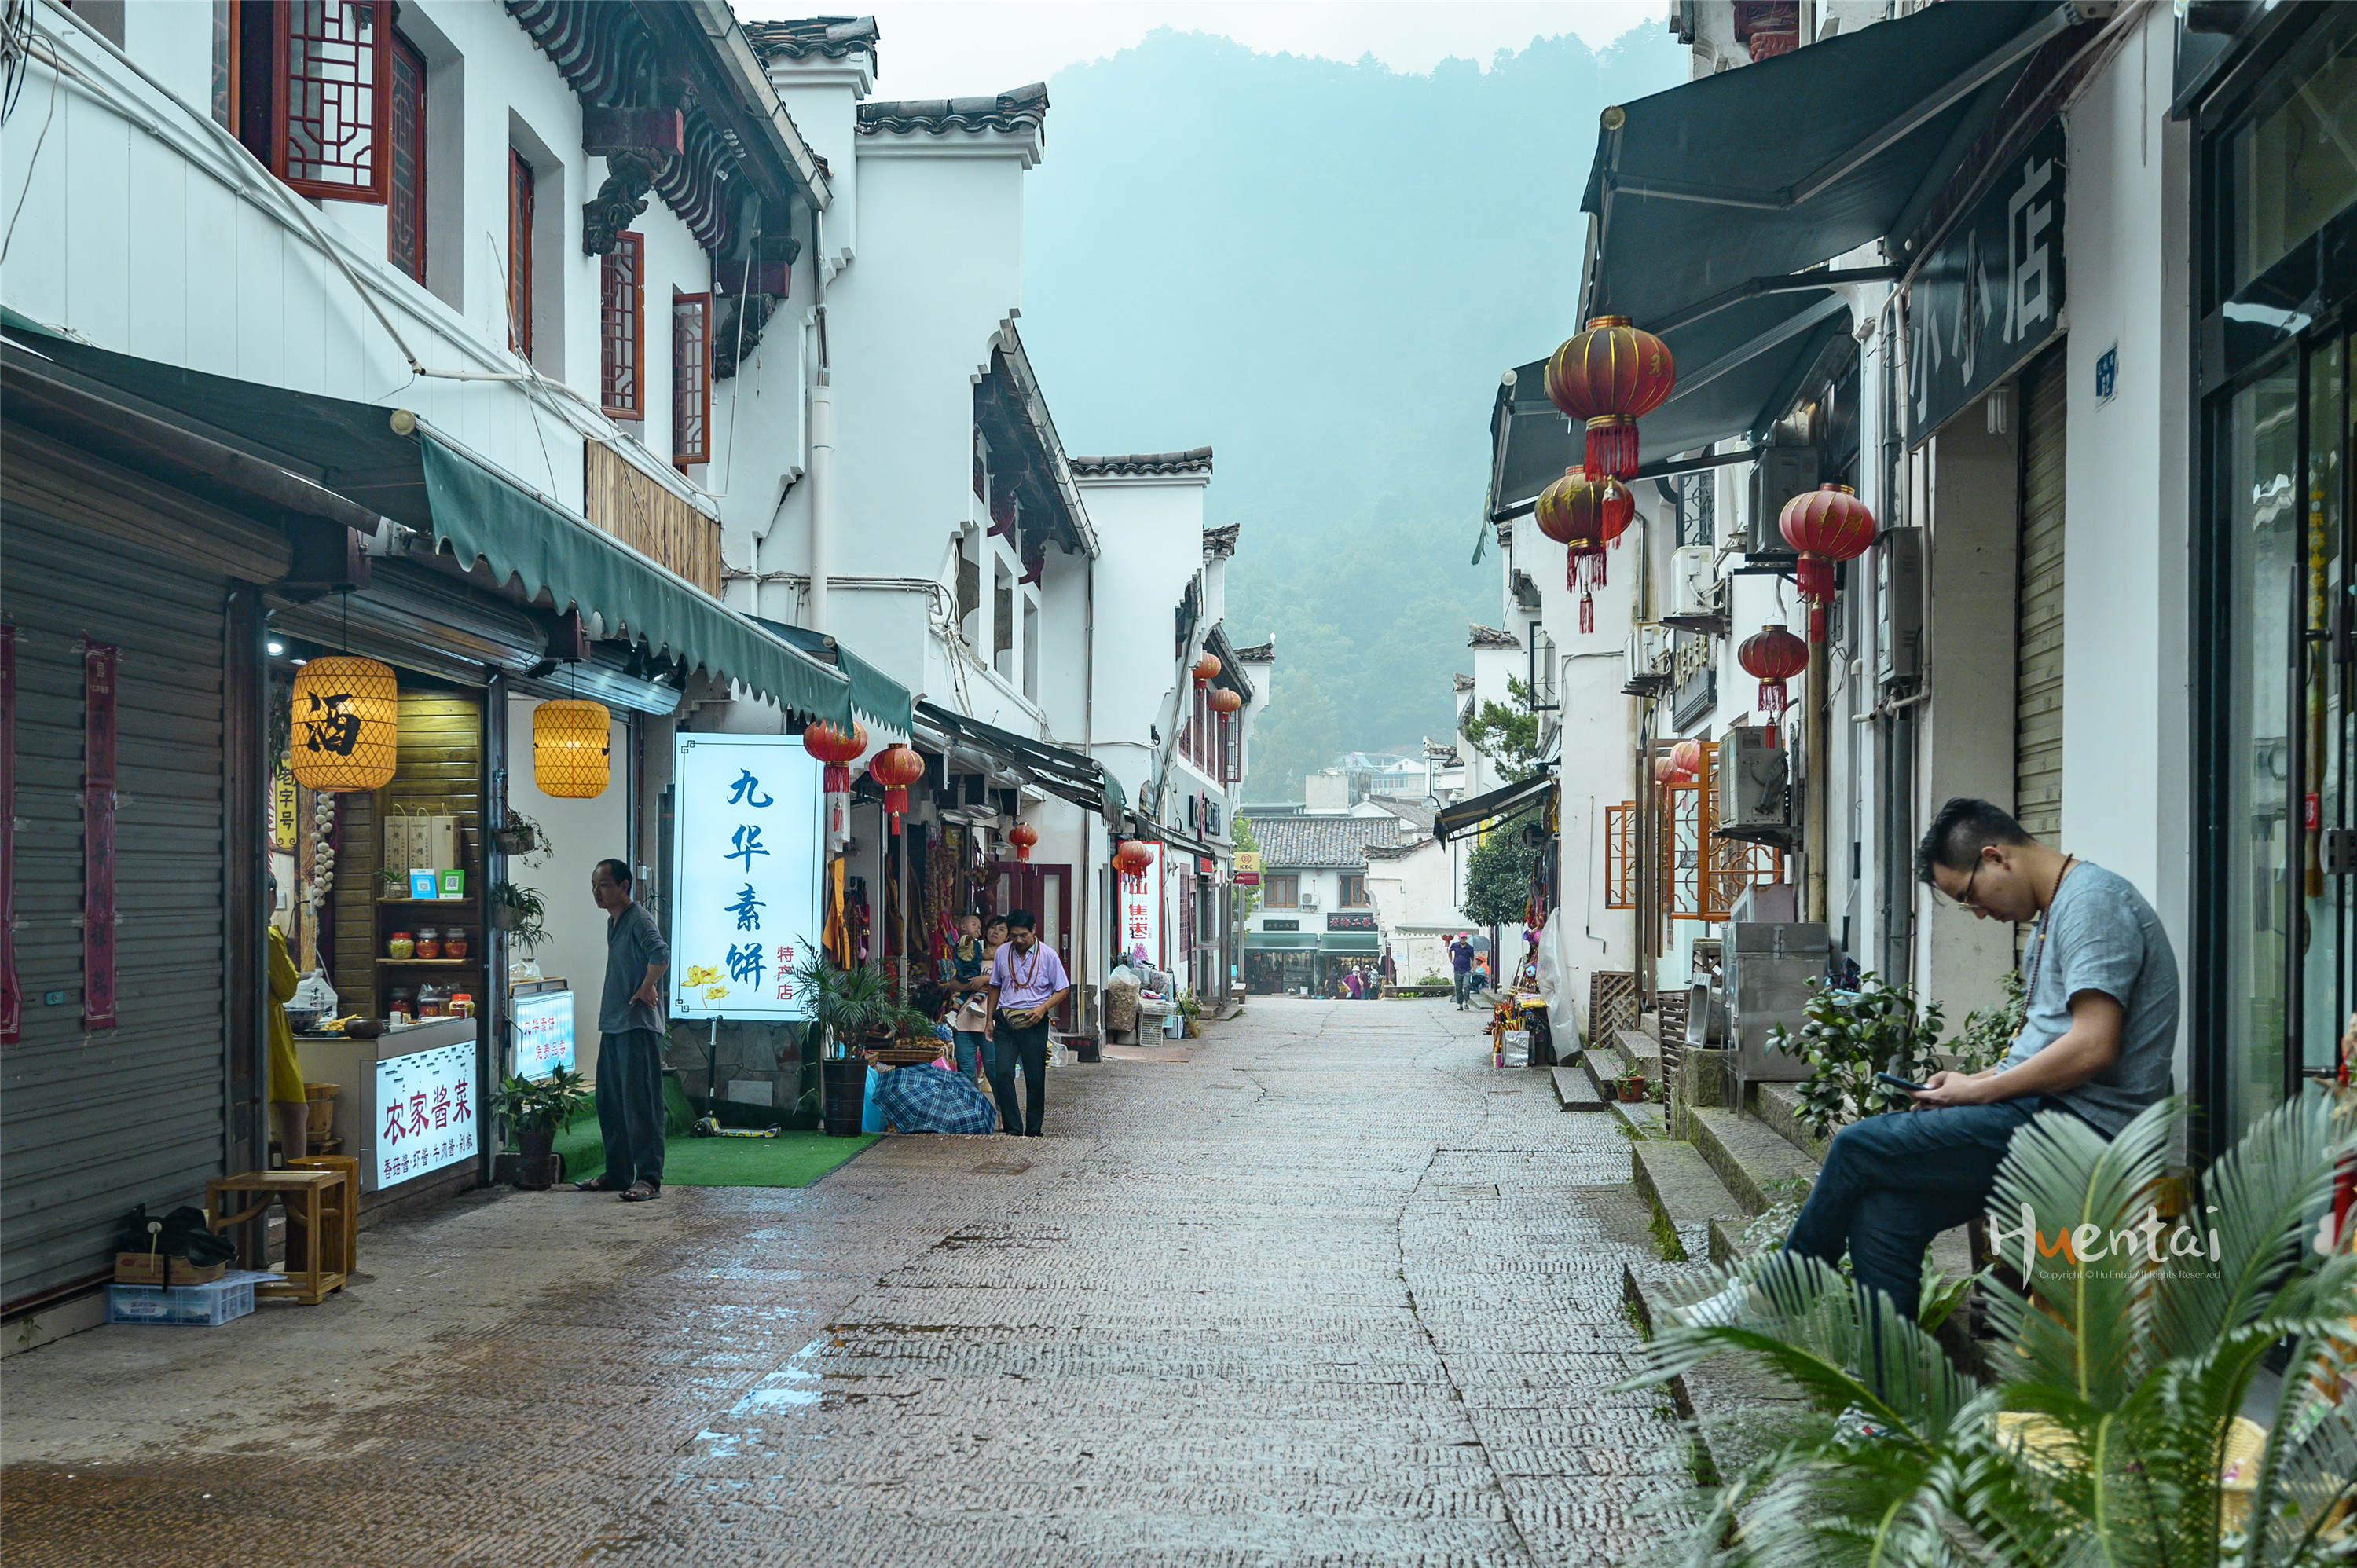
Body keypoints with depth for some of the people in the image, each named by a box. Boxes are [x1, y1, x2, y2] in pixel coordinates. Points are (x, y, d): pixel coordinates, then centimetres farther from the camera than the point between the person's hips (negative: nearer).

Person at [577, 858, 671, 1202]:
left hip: (638, 1027, -10)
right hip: (613, 1025, 10)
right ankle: (617, 1174, 22)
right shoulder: (613, 922, 17)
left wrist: (646, 989, -20)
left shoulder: (638, 920, -14)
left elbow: (661, 954, -31)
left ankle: (649, 1178, -7)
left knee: (640, 1103, -9)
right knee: (609, 1102, 13)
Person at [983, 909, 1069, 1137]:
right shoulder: (1002, 953, 7)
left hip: (1034, 1022, -2)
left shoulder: (1047, 955, -2)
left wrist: (1043, 1008, -14)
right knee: (1002, 1073, -11)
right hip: (1005, 1020, 2)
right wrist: (990, 1019, 15)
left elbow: (1062, 989, 1)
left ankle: (1033, 1131, 13)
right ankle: (1012, 1128, -5)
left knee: (1035, 1078, 2)